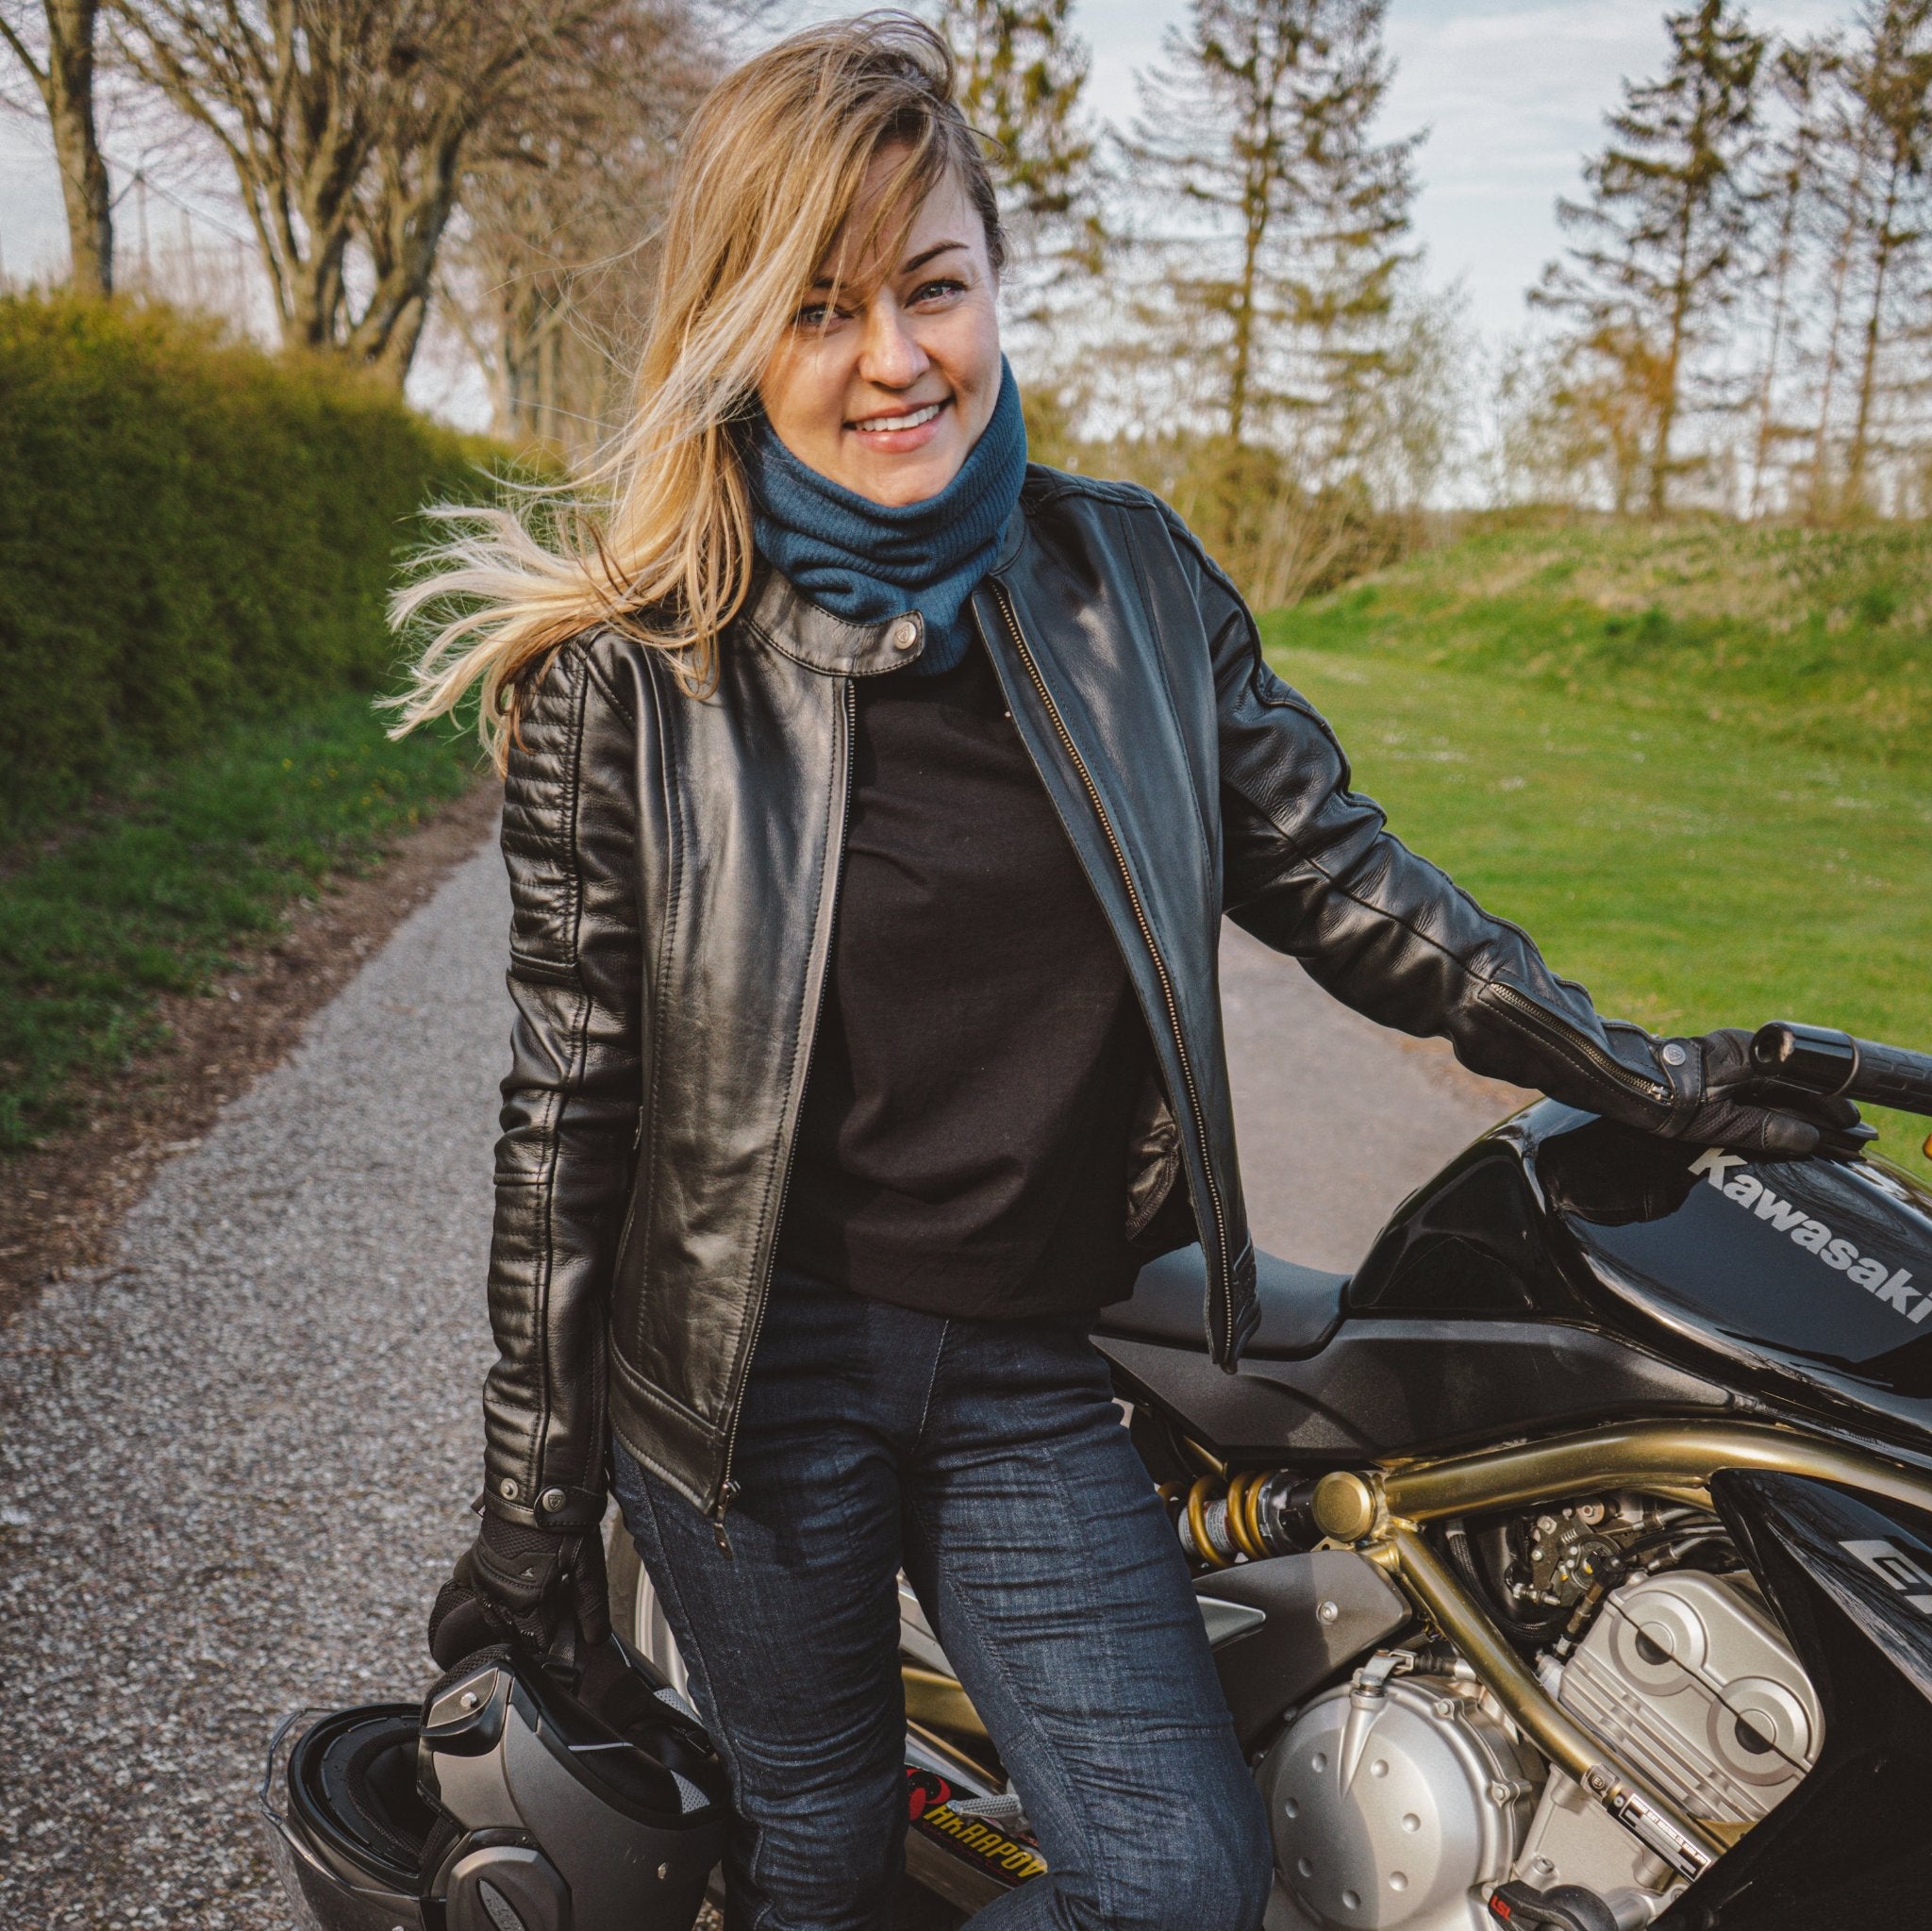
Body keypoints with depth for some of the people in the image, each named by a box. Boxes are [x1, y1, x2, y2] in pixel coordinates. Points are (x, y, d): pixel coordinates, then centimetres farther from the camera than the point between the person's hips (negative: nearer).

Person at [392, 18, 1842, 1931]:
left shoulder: (1128, 581, 0)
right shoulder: (630, 667, -9)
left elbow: (1332, 873, 7)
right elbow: (568, 1102, -6)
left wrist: (1637, 1073, 3)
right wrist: (533, 1502, -2)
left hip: (1032, 1364, 3)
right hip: (751, 1362, -2)